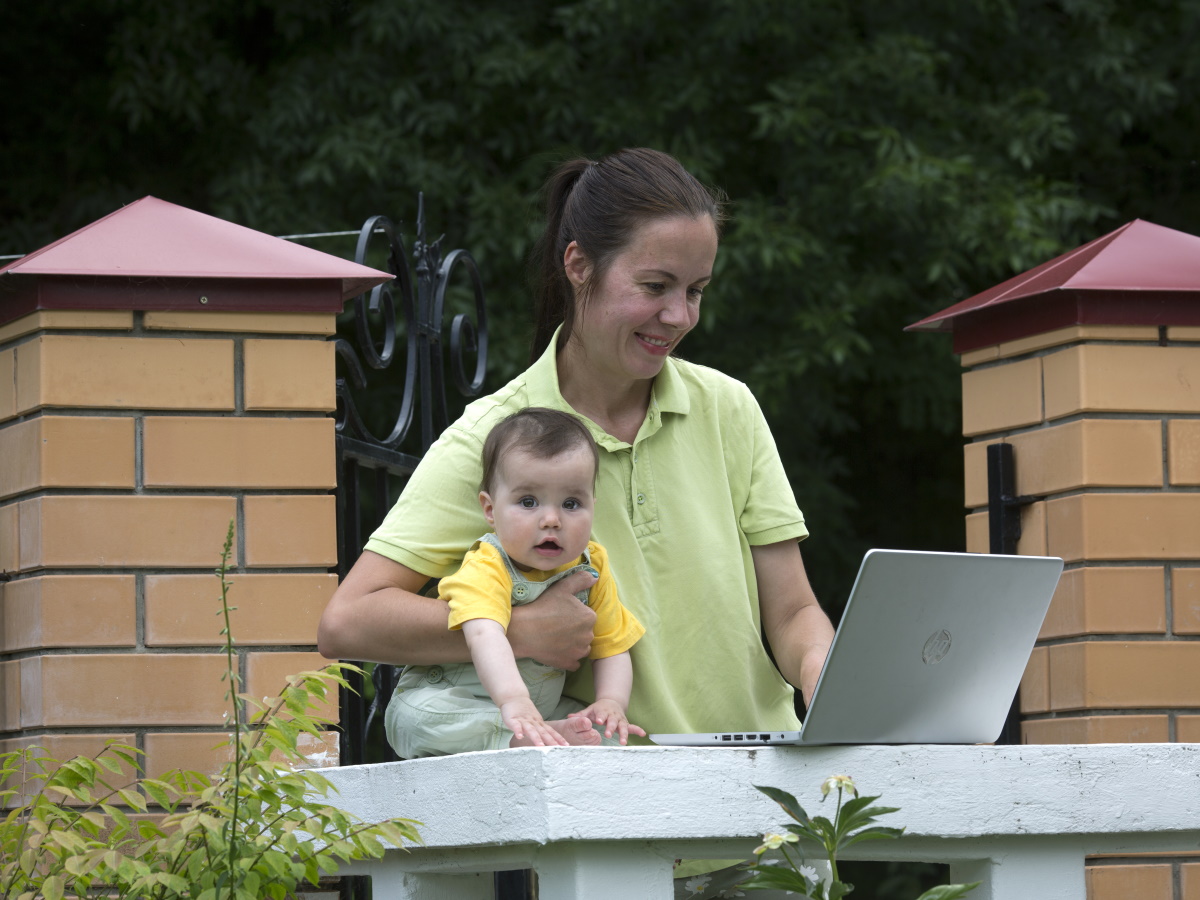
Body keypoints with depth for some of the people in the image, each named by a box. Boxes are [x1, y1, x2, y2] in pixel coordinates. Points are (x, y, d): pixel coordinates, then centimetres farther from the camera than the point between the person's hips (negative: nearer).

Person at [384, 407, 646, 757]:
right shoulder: (486, 570, -25)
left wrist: (611, 703, -19)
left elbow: (612, 648, 3)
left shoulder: (591, 568, -4)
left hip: (541, 707, 6)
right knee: (417, 716, -37)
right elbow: (484, 635, -44)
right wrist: (513, 700, -62)